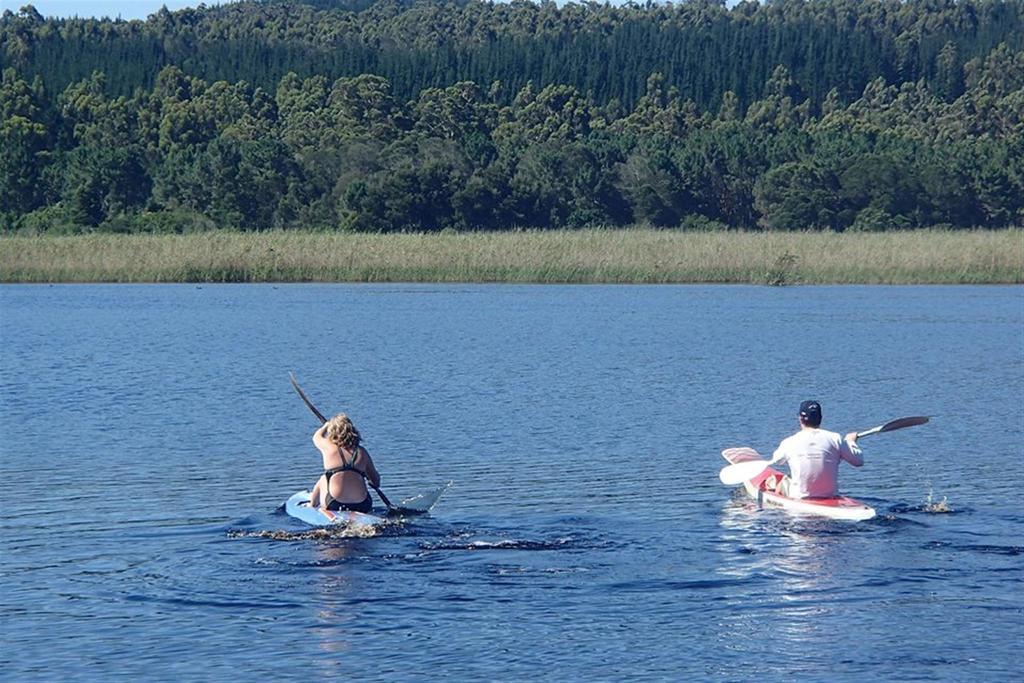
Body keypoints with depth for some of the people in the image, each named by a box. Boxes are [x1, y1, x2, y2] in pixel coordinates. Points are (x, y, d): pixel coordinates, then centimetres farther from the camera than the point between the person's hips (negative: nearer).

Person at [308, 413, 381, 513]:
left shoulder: (328, 447, 1)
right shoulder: (362, 452, 6)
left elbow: (317, 437, 26)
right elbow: (376, 482, 9)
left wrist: (326, 425, 46)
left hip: (334, 507, -2)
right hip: (362, 507, 2)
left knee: (322, 481, 27)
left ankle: (312, 506, 42)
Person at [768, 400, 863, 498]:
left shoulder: (789, 442, -8)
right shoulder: (835, 439, -9)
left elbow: (777, 460, 15)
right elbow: (859, 460, 1)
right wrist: (851, 442, 20)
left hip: (799, 497, -2)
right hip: (830, 496, 2)